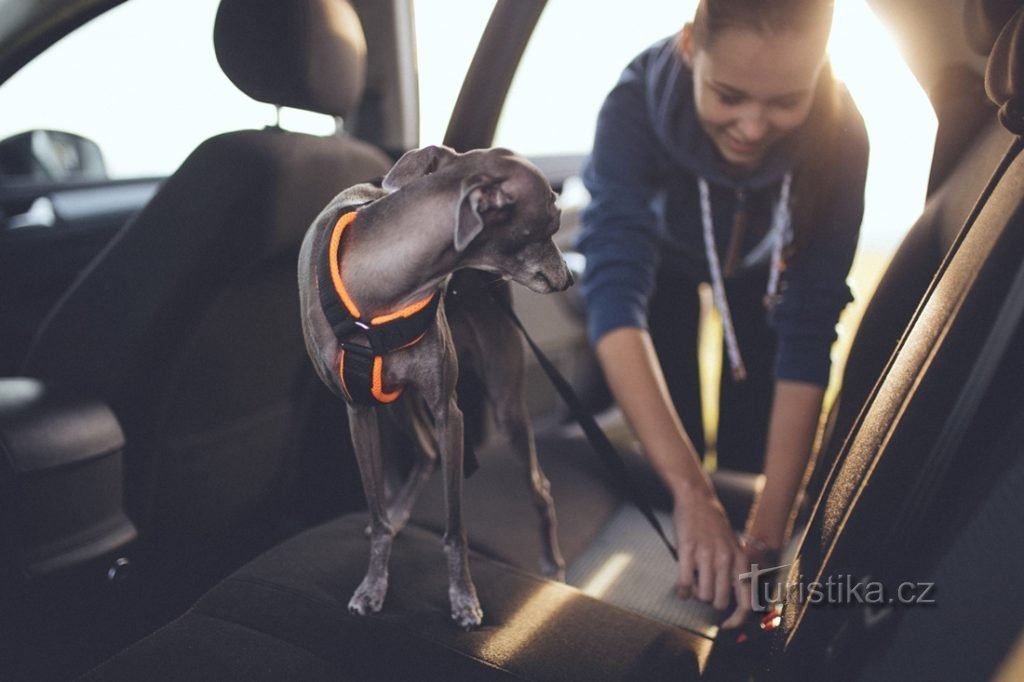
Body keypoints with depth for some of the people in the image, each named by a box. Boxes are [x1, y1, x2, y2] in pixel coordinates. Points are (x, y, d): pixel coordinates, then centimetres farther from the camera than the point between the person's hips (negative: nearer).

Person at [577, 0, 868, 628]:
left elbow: (810, 329, -37)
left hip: (764, 269, 1)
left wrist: (771, 525, -42)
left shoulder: (839, 133, -36)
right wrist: (690, 492, -58)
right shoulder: (639, 105, -41)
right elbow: (615, 293, -49)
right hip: (662, 252, -1)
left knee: (750, 447, -1)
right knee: (662, 465, -3)